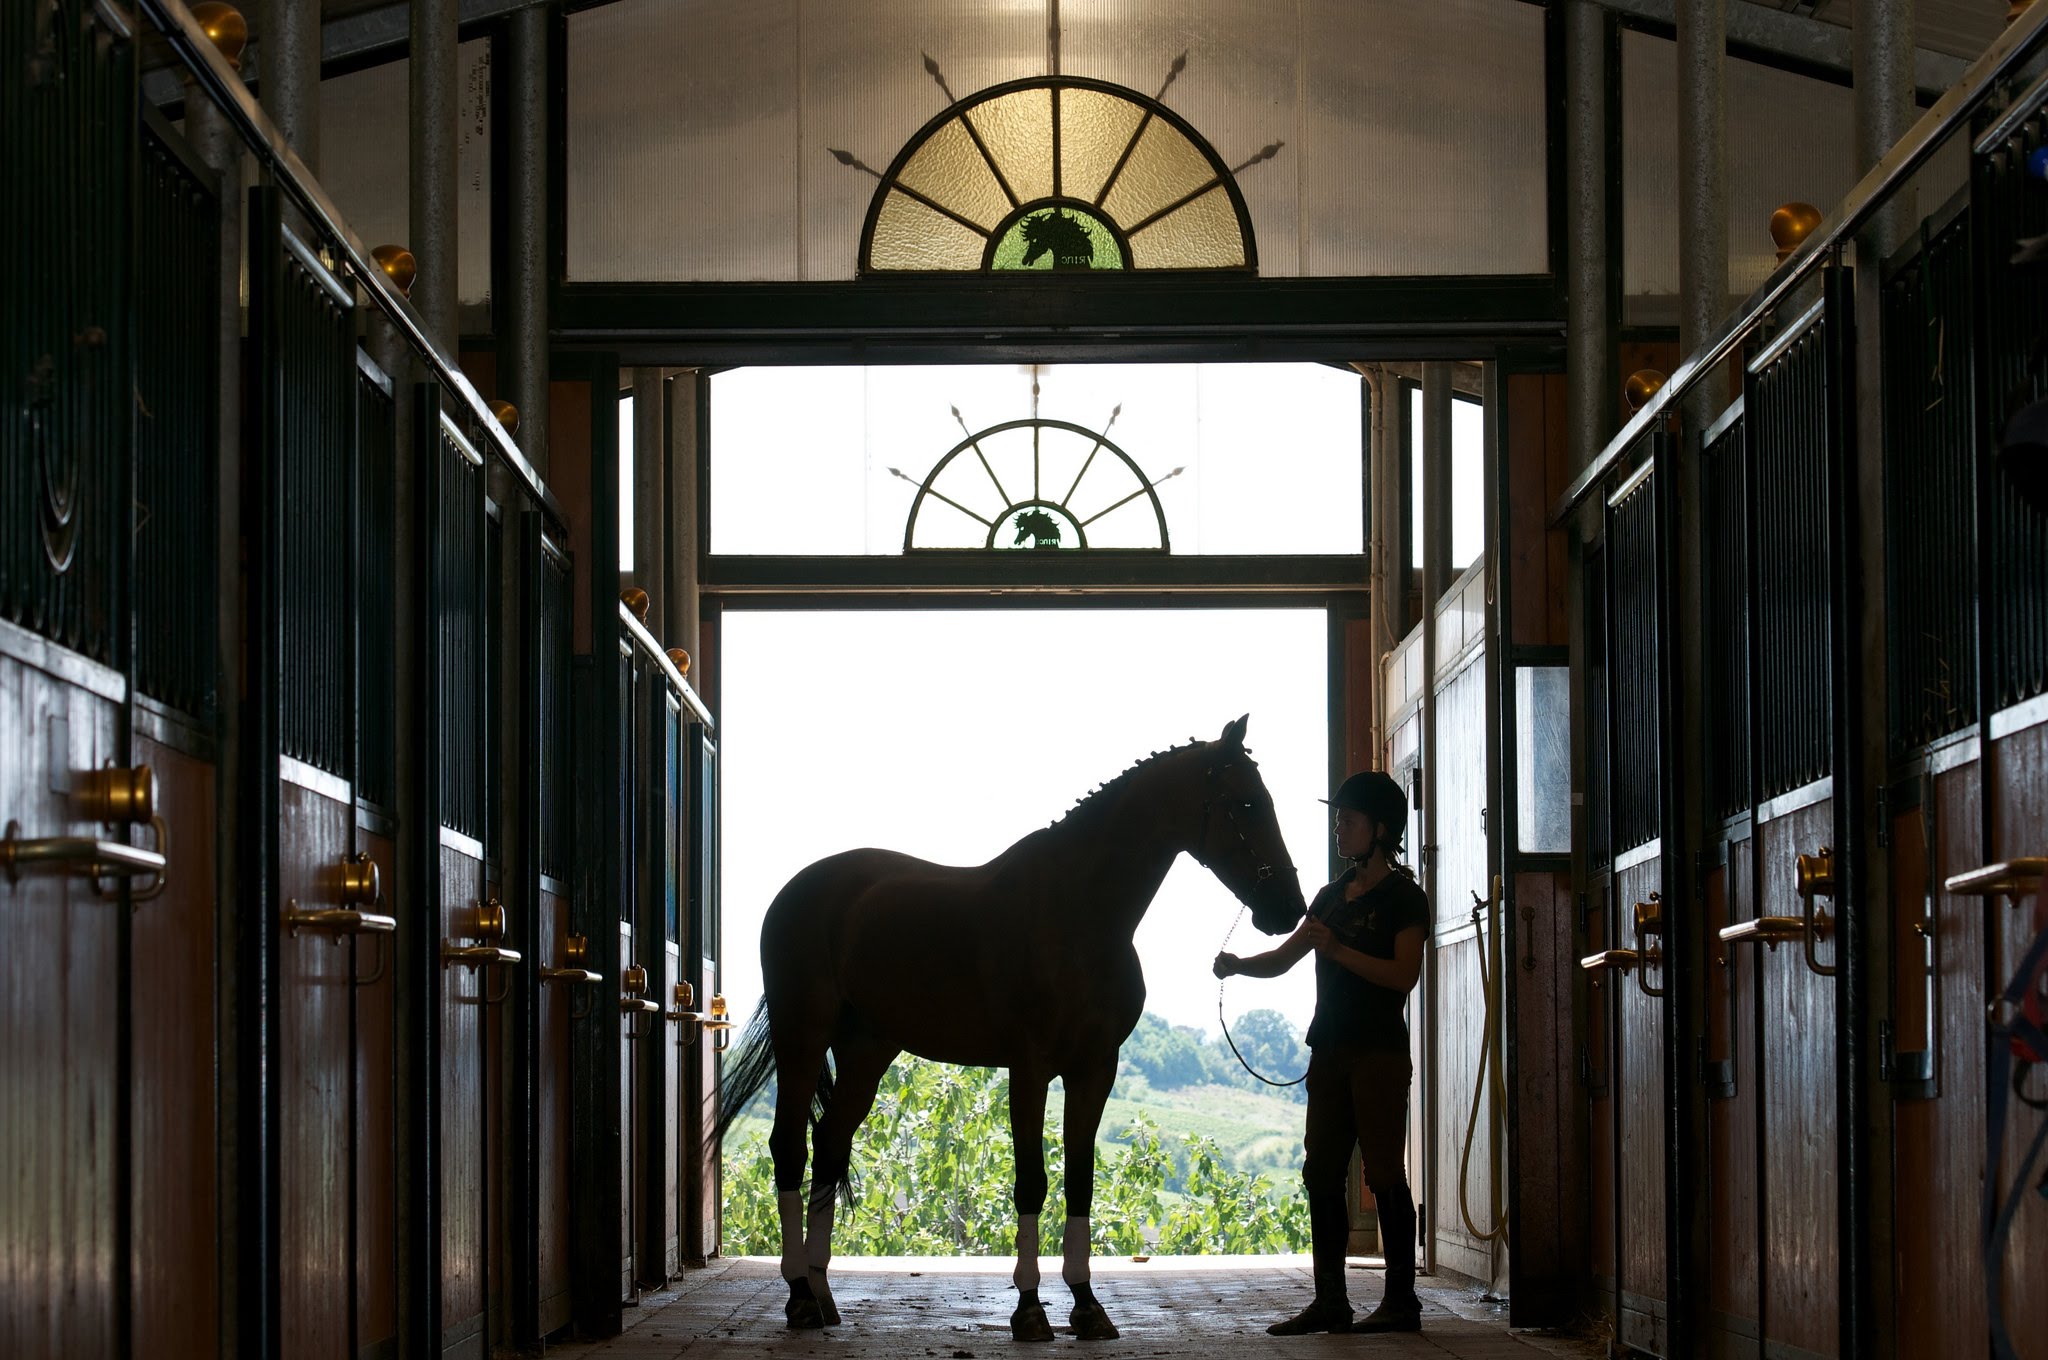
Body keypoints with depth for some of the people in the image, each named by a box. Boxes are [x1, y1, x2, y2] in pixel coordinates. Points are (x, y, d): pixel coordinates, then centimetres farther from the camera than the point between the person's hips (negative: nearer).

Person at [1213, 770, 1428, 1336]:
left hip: (1380, 1052, -8)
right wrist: (1238, 965, -4)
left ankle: (1402, 1300, -1)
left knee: (1384, 1173, -6)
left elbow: (1404, 974, -16)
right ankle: (1331, 1301, 9)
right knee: (1322, 1173, 5)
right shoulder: (1332, 897, 17)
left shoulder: (1404, 898, -5)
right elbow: (1282, 959, 15)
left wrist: (1337, 949, -22)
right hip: (1329, 1051, 8)